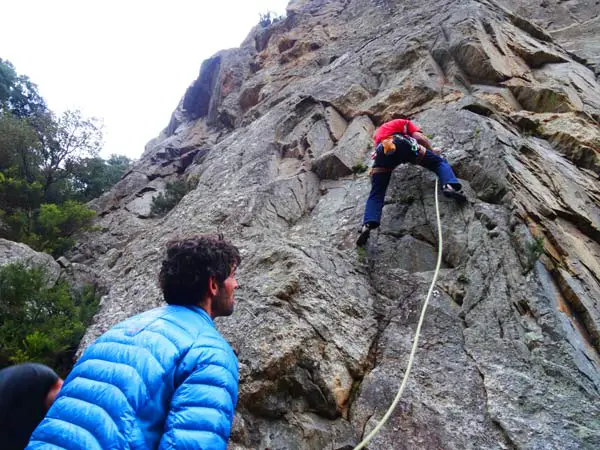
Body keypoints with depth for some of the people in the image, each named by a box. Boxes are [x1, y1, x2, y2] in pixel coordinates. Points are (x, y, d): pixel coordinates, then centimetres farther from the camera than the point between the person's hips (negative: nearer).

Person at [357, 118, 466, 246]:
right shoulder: (405, 123, 35)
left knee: (376, 194, 3)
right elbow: (419, 137, 20)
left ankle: (367, 225, -21)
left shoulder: (379, 131, 46)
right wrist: (432, 150, 34)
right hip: (402, 144, -2)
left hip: (382, 151, 2)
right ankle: (450, 186, -19)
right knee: (439, 162, 11)